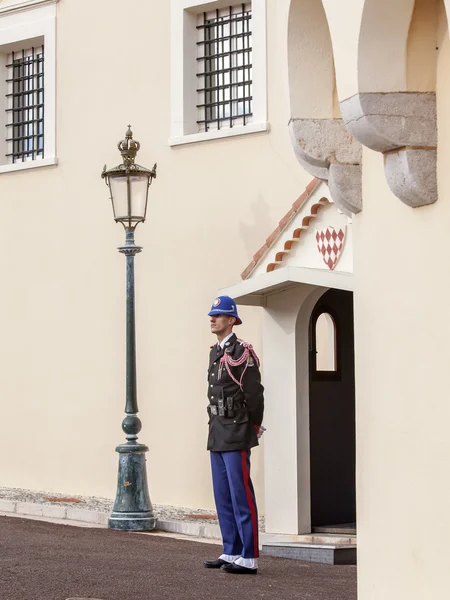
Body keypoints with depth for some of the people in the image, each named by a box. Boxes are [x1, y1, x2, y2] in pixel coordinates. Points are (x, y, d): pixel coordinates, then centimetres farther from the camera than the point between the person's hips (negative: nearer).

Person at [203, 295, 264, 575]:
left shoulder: (242, 352, -13)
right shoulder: (215, 353, 14)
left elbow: (255, 395, -12)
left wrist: (252, 430, -4)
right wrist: (217, 429, 13)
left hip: (236, 435, -9)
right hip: (218, 434, 9)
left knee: (241, 495, -7)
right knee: (223, 496, 11)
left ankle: (249, 558, -5)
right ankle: (231, 553, 18)